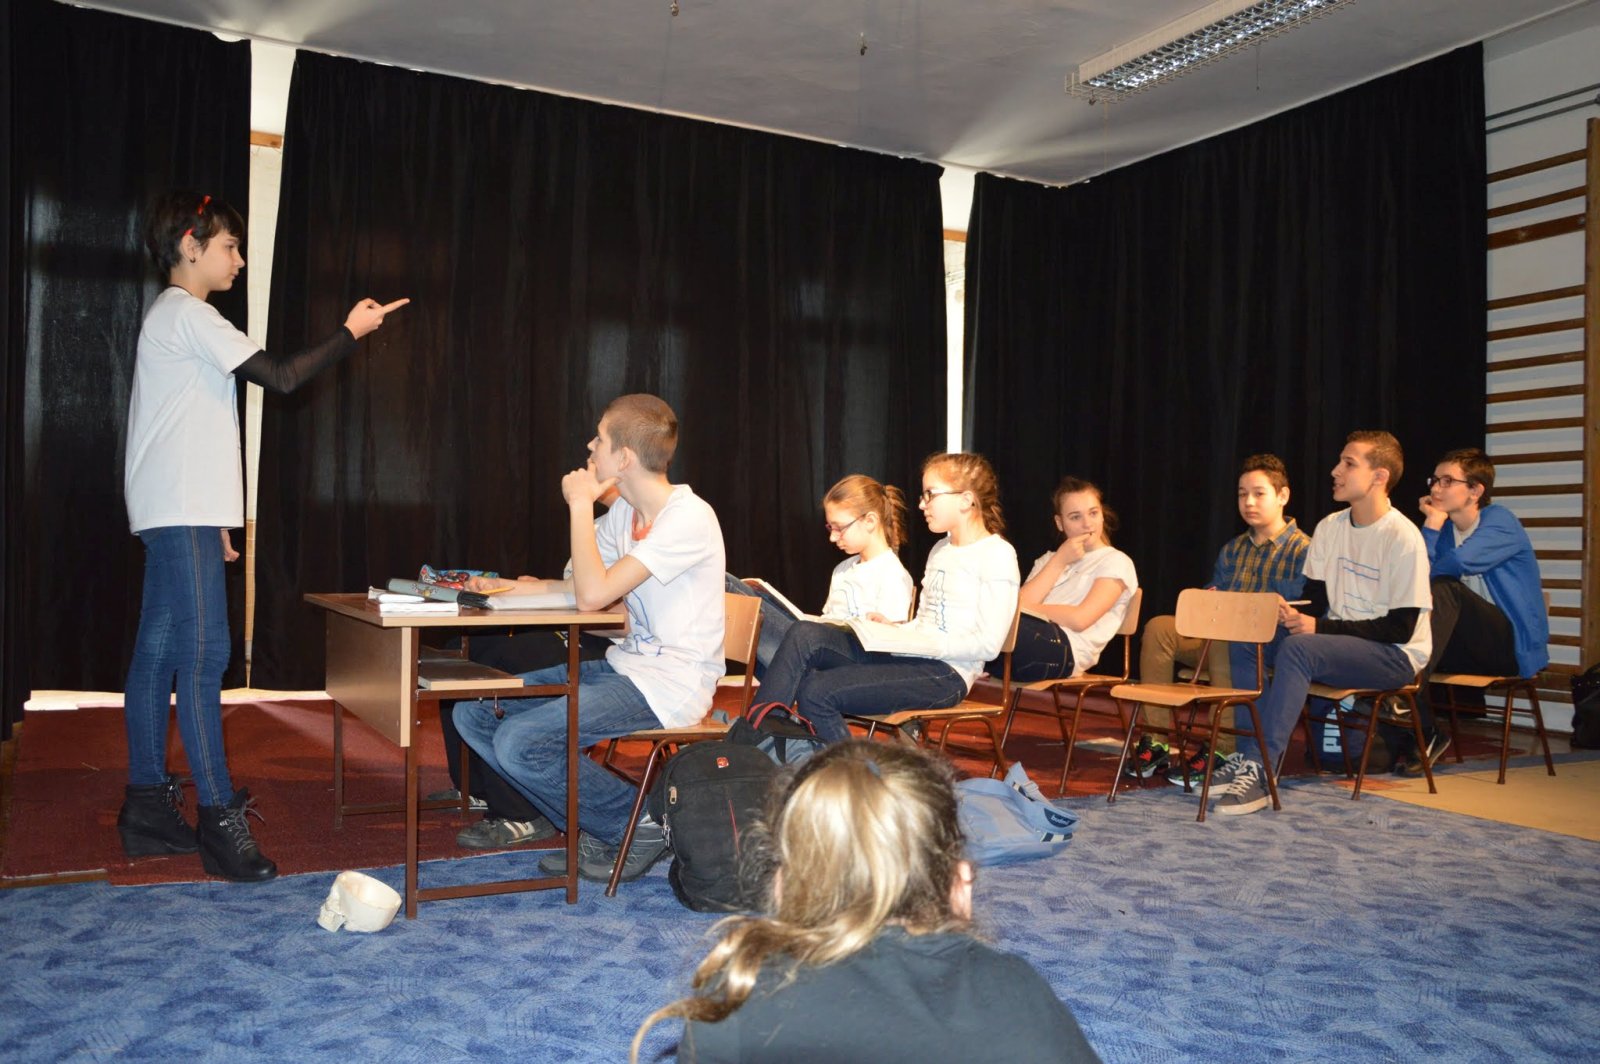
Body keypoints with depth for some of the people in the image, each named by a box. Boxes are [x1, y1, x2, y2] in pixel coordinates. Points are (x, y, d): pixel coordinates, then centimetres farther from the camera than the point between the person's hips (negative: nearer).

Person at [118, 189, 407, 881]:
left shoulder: (172, 318, 23)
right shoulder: (189, 315, -9)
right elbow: (281, 377, -16)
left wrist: (211, 524, 21)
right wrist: (350, 332, -4)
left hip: (174, 513, 10)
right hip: (183, 513, -10)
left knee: (157, 654, 9)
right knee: (202, 656, -11)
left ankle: (147, 805, 15)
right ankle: (219, 816, -9)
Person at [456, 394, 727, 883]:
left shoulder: (689, 517, -19)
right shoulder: (624, 512, 10)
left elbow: (593, 595, -25)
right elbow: (581, 586, 16)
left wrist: (580, 505, -15)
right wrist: (509, 587, 4)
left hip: (669, 685, -9)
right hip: (623, 665, 9)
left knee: (520, 742, -23)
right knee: (473, 713, 2)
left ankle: (640, 825, -2)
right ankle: (587, 823, 7)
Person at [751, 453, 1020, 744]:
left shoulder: (997, 554, -6)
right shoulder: (940, 550, 22)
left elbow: (988, 644, -14)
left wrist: (923, 643, -19)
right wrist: (893, 630, 2)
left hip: (945, 673, -8)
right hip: (905, 654, 8)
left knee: (817, 692, -23)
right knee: (805, 634, -15)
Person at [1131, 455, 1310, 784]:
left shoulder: (1302, 550, -2)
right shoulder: (1232, 549, 21)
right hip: (1217, 635, 7)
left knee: (1225, 640, -39)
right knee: (1158, 627, -17)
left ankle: (1220, 751, -32)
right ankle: (1155, 743, -19)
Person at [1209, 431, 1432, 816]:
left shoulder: (1403, 538, -16)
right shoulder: (1329, 527, 6)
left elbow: (1401, 627, -17)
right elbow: (1315, 597, 12)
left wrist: (1320, 626, -21)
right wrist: (1294, 614, -13)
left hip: (1395, 655, -8)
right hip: (1337, 640, 8)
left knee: (1297, 648, -33)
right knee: (1246, 637, -10)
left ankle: (1259, 770, -33)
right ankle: (1246, 755, -14)